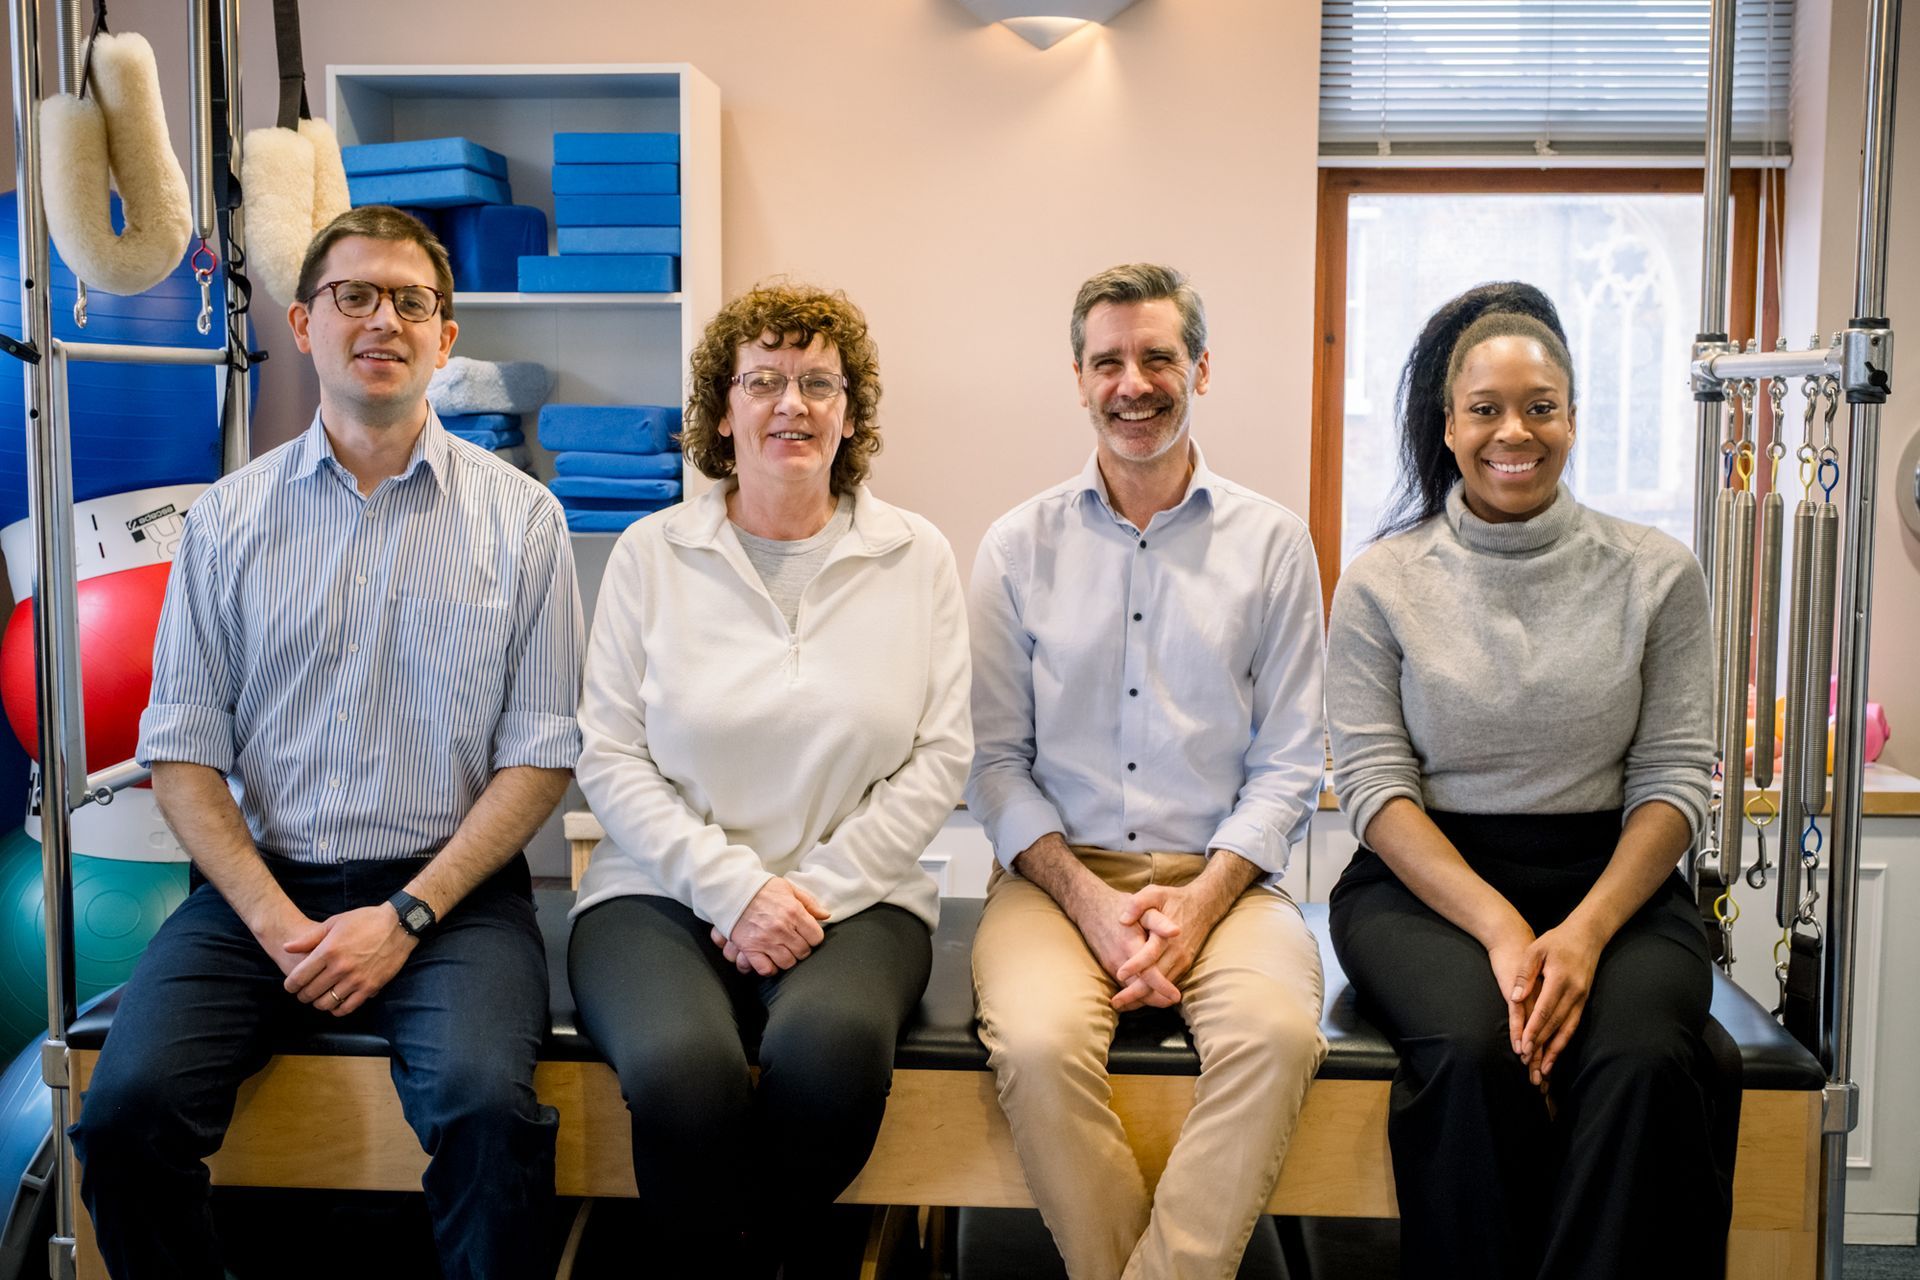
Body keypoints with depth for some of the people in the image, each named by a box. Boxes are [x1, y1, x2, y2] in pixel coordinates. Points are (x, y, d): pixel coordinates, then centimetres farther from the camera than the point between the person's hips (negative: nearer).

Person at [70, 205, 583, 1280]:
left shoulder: (520, 517, 3)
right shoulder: (228, 518, 8)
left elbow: (541, 755, 0)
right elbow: (183, 751, 5)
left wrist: (405, 916, -10)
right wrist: (274, 920, -9)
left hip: (449, 889, -2)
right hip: (260, 882, 2)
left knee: (487, 1106, -29)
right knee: (126, 1110, -20)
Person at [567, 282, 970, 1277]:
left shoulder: (916, 558, 7)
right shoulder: (652, 553, 6)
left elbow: (939, 758, 3)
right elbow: (609, 759, 1)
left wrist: (817, 889, -9)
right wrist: (736, 889, -11)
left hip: (851, 894, 1)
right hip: (665, 890, 0)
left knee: (832, 1042, -32)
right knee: (683, 1067, -31)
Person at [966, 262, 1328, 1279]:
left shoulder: (1271, 542, 7)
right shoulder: (1020, 546, 8)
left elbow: (1288, 764, 5)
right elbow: (995, 761, 5)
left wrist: (1198, 903, -10)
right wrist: (1092, 901, -10)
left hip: (1222, 878, 0)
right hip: (1059, 873, 0)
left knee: (1277, 1034, -29)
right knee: (1039, 1044, -29)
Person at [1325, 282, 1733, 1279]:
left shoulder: (1655, 573, 6)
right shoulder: (1383, 582, 4)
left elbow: (1674, 777, 3)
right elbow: (1375, 785, -2)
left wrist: (1588, 930, -15)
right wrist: (1498, 927, -16)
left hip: (1610, 878, 1)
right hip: (1425, 884, -1)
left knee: (1644, 1061, -30)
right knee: (1472, 1054, -31)